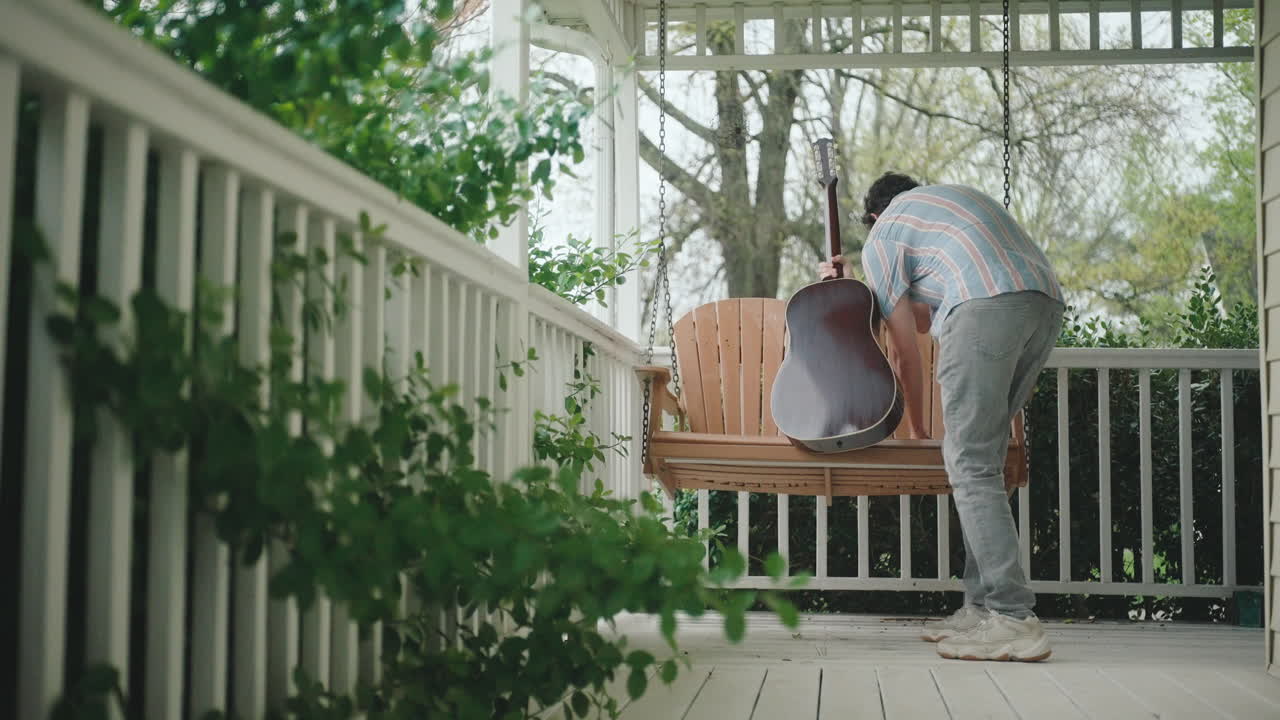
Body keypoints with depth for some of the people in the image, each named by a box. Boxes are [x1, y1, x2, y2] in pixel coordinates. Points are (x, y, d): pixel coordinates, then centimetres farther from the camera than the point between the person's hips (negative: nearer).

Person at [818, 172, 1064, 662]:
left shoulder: (881, 238, 18)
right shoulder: (954, 198, 40)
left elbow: (908, 351, 16)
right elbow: (924, 319, 39)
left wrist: (916, 431, 27)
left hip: (986, 306, -8)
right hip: (1046, 305, 8)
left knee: (970, 465, -7)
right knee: (981, 458, 14)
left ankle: (1014, 620, -15)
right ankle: (983, 606, 12)